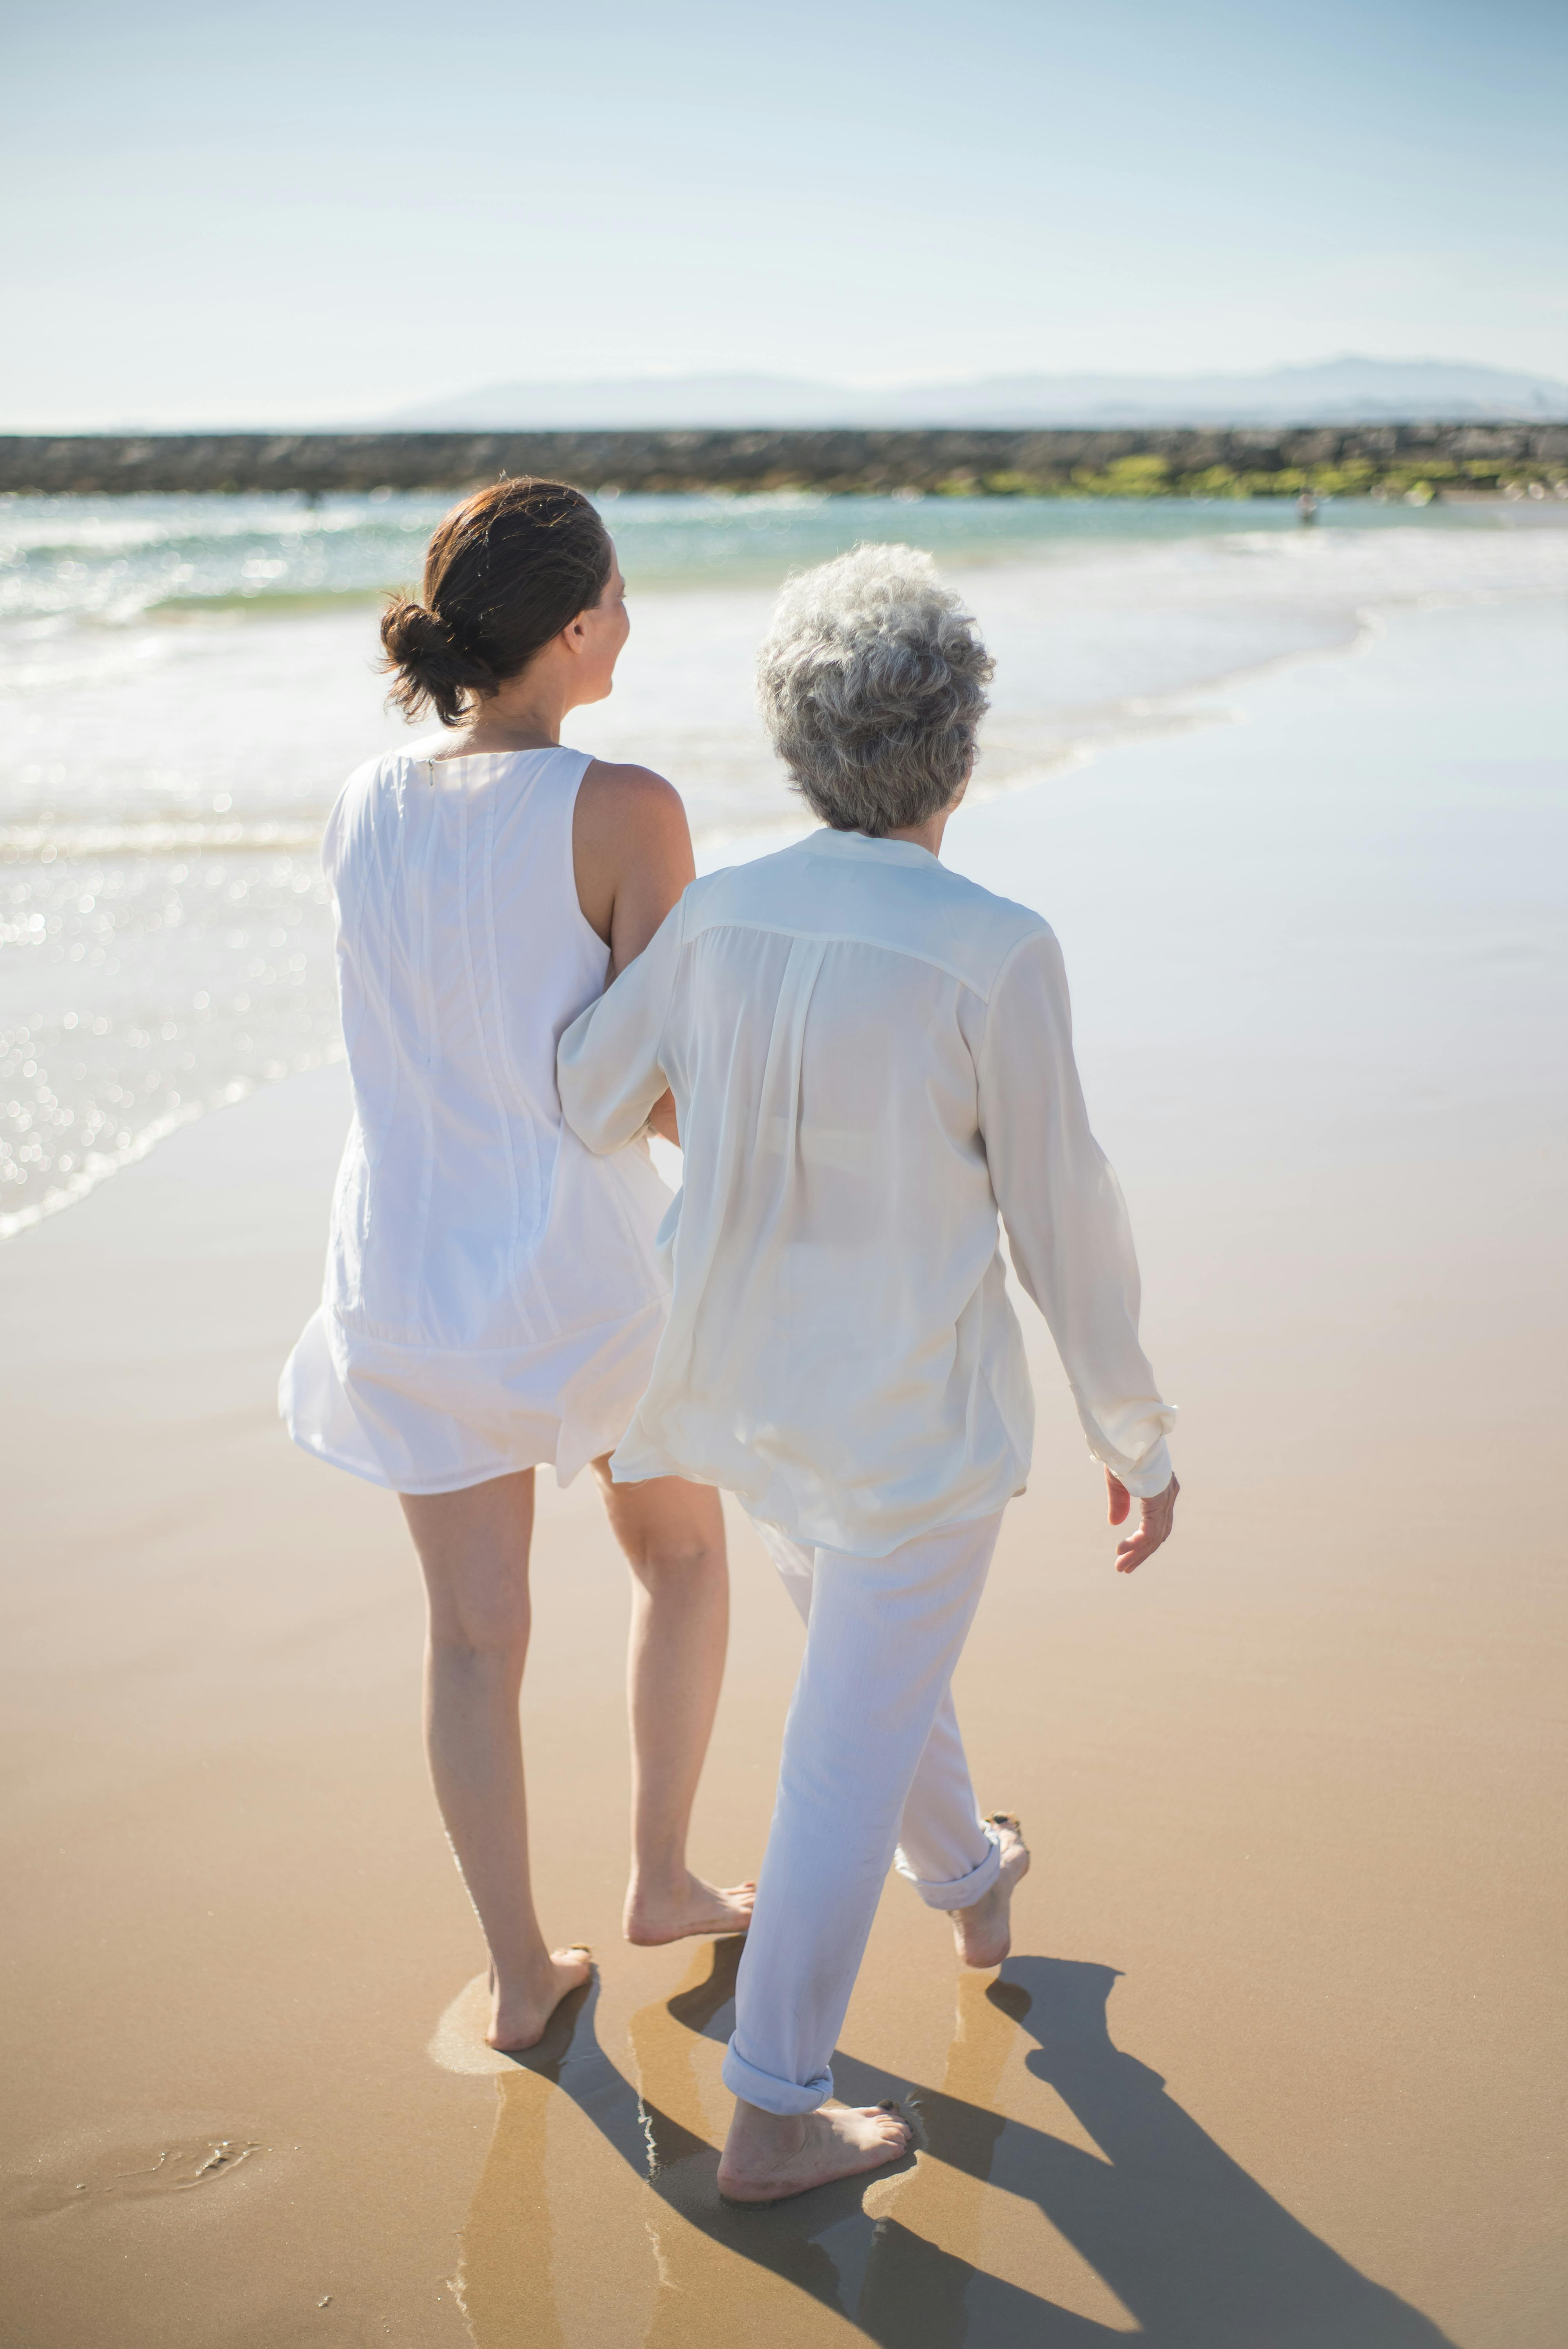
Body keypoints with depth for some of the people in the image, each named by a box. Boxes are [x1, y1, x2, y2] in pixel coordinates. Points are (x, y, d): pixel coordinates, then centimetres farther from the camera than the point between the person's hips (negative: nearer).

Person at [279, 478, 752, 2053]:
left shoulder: (360, 811, -2)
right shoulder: (624, 811, -19)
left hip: (410, 1268, 4)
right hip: (588, 1265, -4)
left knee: (476, 1630, 15)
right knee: (679, 1551, 25)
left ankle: (520, 1971, 27)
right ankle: (661, 1879, 31)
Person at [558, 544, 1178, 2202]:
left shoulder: (725, 913, -8)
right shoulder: (996, 954, -23)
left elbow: (567, 1117, 0)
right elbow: (1062, 1227, -16)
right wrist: (1138, 1436, -3)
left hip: (760, 1379, 6)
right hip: (912, 1412, -6)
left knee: (872, 1646, 31)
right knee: (854, 1751, 8)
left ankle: (971, 1888, 56)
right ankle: (772, 2118, 19)